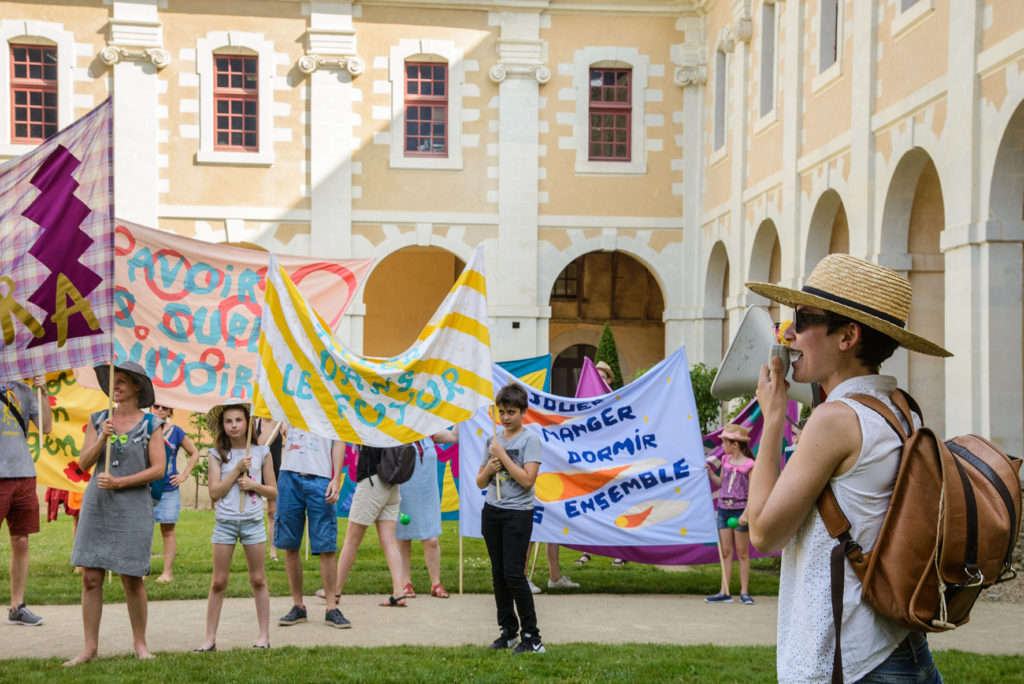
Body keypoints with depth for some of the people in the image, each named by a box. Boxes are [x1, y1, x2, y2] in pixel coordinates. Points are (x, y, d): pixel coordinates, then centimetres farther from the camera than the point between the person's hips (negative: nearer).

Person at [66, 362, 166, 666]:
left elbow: (158, 469, -7)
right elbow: (83, 463, 3)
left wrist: (118, 482, -13)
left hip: (133, 507, -3)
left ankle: (140, 644, 14)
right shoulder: (98, 420, 9)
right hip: (96, 504, 3)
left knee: (132, 580, 0)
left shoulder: (151, 424, 0)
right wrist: (103, 438, -13)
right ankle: (89, 647, 7)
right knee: (91, 578, 0)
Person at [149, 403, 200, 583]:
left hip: (169, 489, 0)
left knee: (168, 530, 3)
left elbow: (194, 454, 13)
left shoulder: (176, 432, 3)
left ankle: (168, 572, 6)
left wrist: (184, 475, 5)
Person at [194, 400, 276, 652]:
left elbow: (273, 491, 7)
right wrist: (237, 469, -12)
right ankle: (210, 639, 6)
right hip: (225, 522, 0)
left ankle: (264, 635, 13)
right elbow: (214, 492, -6)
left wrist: (254, 484, -11)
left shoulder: (261, 453, 4)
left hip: (253, 521, 0)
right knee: (218, 583, 2)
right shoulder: (217, 455, 2)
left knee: (258, 580, 5)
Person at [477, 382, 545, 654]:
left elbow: (527, 480, -18)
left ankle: (531, 636, -5)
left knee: (514, 574, -11)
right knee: (498, 574, 7)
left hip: (518, 512, -6)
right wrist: (489, 468, -7)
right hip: (491, 511, 6)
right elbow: (480, 482, 14)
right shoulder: (493, 440, 11)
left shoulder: (530, 440, -7)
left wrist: (502, 455, -15)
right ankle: (508, 631, 16)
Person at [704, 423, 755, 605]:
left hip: (740, 510, -6)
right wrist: (710, 473, 4)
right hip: (724, 509, 6)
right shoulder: (726, 461, 9)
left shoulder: (749, 465, -10)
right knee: (725, 551, 5)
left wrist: (745, 514, -17)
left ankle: (744, 592, 8)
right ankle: (725, 592, 6)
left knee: (742, 552, 2)